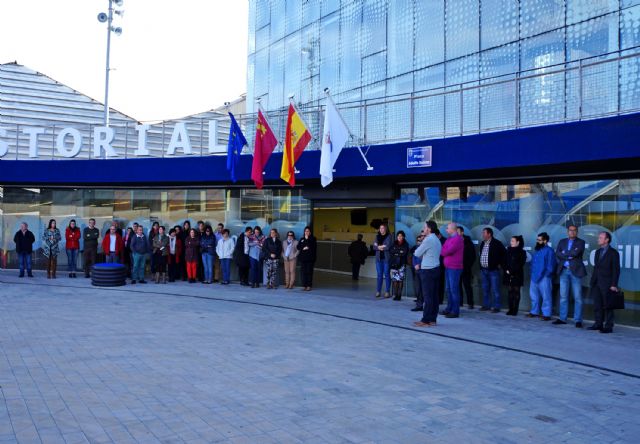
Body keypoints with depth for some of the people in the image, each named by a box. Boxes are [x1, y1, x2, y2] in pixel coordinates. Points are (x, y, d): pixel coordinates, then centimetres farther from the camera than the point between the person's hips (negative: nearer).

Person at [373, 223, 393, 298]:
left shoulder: (389, 237, -2)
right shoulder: (377, 236, 13)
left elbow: (388, 246, -14)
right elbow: (374, 247, 5)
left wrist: (379, 246, -3)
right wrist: (381, 247, -11)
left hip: (386, 258, -4)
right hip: (379, 258, 4)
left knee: (387, 275, -1)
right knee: (379, 275, 6)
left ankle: (387, 292, 4)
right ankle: (378, 291, 8)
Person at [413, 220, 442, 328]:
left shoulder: (428, 240, -13)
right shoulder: (436, 240, 16)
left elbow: (417, 253, -7)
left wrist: (420, 246, 10)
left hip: (428, 270, -9)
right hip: (435, 269, 9)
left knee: (427, 296, -7)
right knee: (434, 295, 9)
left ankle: (426, 320, -4)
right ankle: (433, 319, 12)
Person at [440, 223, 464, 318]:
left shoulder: (458, 239, -13)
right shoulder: (449, 238, 17)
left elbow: (448, 251, -19)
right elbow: (443, 249, 13)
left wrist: (441, 251, -2)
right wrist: (443, 252, -9)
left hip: (454, 268, -9)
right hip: (448, 267, 9)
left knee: (454, 289, -7)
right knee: (449, 289, 13)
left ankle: (455, 311, -3)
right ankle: (449, 308, 20)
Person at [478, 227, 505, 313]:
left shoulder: (497, 243, -9)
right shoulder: (483, 243, 12)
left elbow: (504, 254, -7)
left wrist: (499, 264, -5)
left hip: (493, 270, -7)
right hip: (483, 270, 7)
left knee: (495, 290, -3)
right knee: (485, 289, 12)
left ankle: (496, 307, 1)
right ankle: (486, 305, 20)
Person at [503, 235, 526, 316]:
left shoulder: (521, 252, -2)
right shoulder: (508, 251, 12)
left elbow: (520, 264, -8)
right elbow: (504, 262, 12)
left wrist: (511, 271, -14)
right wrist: (506, 270, -5)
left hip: (517, 276, -4)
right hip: (508, 275, 4)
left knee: (516, 292, -1)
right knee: (510, 292, 5)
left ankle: (515, 310, 1)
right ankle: (510, 309, 8)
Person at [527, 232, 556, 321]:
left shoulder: (549, 250, -7)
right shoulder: (537, 250, 18)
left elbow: (551, 265, -12)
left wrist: (546, 274, -14)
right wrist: (533, 273, 13)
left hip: (544, 278, -8)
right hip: (534, 277, 8)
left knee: (546, 296, -4)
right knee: (534, 295, 14)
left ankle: (546, 314, -1)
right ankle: (534, 312, 25)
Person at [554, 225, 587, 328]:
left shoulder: (580, 242, 3)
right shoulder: (562, 242, 14)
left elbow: (575, 253, -14)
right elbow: (557, 254, 1)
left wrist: (564, 253, -3)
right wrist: (568, 256, -11)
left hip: (575, 271, -3)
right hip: (564, 271, 4)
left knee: (577, 297, -3)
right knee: (563, 296, 6)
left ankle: (578, 320, 0)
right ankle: (562, 318, 12)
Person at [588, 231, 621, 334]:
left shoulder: (613, 253, -6)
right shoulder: (598, 252, 15)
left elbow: (616, 270, -9)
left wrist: (614, 285, -14)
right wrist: (592, 281, 13)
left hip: (607, 284, -7)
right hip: (596, 283, 7)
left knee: (607, 306, -1)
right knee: (597, 305, 9)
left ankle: (608, 326, 5)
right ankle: (598, 324, 17)